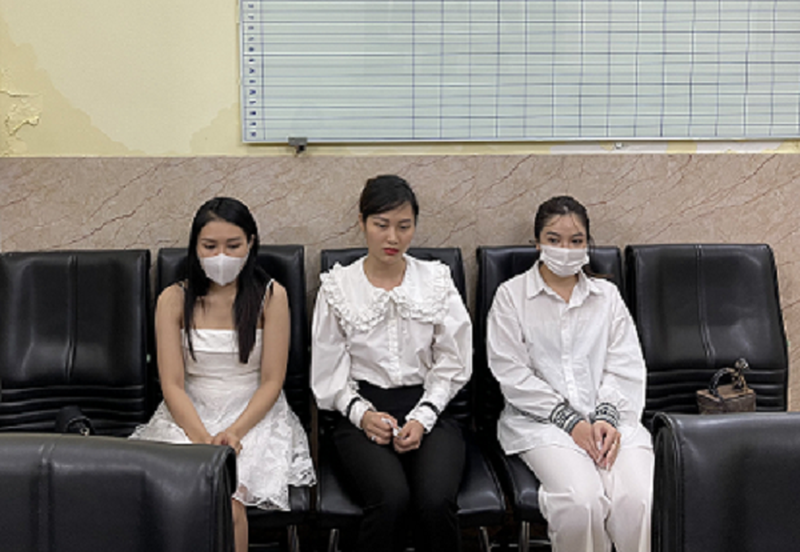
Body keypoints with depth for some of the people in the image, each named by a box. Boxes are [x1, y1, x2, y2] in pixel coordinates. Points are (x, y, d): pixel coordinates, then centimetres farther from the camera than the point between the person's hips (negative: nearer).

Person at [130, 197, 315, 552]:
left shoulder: (271, 296, -1)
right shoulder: (174, 300, 2)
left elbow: (272, 381, -3)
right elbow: (172, 385, -3)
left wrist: (234, 432, -18)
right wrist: (203, 438, -19)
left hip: (254, 415, -1)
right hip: (190, 416, 1)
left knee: (229, 499, -28)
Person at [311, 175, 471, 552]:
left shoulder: (436, 280, 9)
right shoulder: (338, 286, 7)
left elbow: (452, 365, 6)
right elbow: (330, 373, 6)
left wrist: (422, 418, -8)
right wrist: (362, 413, -11)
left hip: (429, 411, 1)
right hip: (362, 413, -1)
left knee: (436, 500, -29)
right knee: (391, 499, -30)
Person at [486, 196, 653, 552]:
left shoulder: (607, 295, 18)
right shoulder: (511, 295, 7)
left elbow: (625, 368, 9)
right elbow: (511, 373, -2)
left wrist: (607, 417, -10)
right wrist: (569, 420, -10)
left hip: (610, 418, 3)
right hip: (541, 420, -3)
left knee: (640, 499, -26)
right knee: (582, 501, -30)